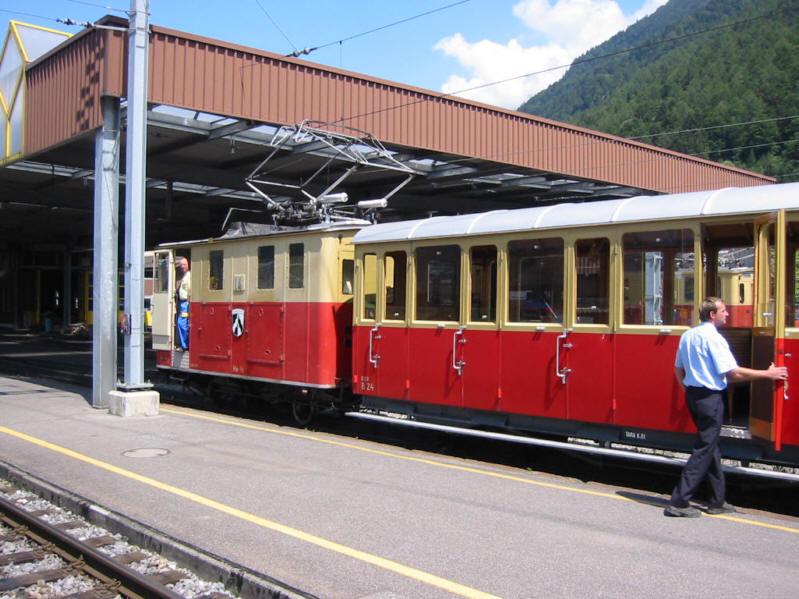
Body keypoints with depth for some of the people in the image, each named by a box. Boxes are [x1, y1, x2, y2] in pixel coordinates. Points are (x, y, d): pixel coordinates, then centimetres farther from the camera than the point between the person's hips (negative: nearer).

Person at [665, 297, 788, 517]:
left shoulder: (687, 335, 9)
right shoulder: (713, 337, -16)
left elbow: (678, 369, 15)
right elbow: (733, 373, -18)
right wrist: (768, 374, -10)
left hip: (693, 394, 9)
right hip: (710, 398, -9)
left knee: (711, 447, 17)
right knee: (704, 450, -3)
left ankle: (717, 501, 25)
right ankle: (679, 502, -5)